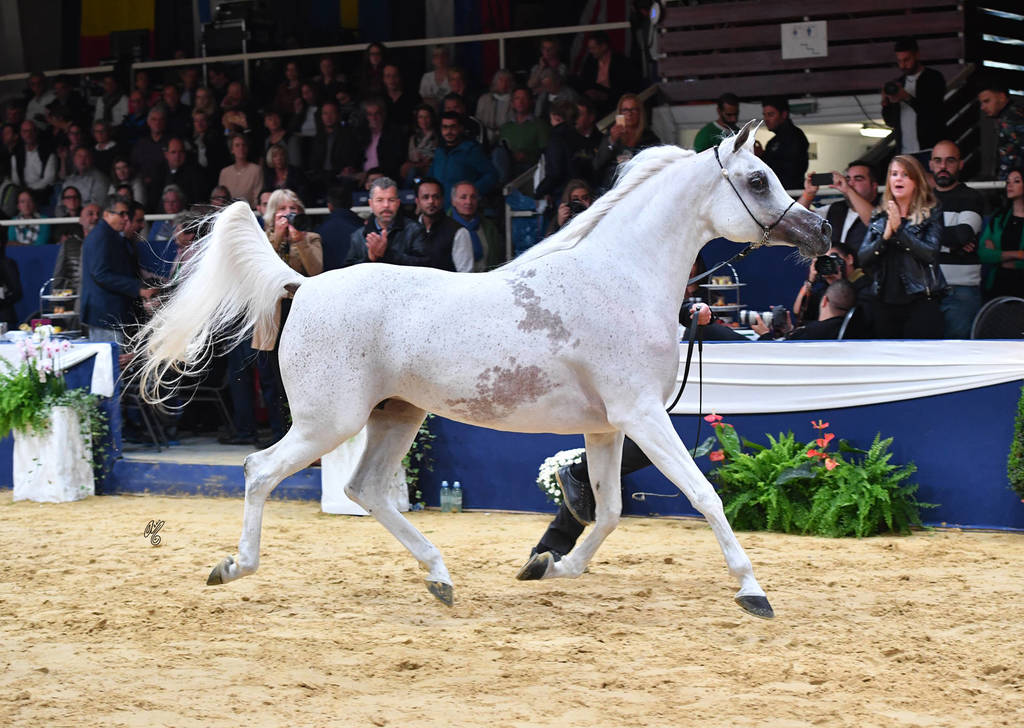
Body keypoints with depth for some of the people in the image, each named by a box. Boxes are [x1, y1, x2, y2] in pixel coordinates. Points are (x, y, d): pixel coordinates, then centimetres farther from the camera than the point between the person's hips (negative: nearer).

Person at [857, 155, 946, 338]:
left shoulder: (931, 213, 2)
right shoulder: (880, 217, 14)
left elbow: (930, 253, -12)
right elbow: (862, 259, 5)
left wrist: (899, 229, -14)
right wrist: (885, 237, -10)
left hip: (921, 302, -5)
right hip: (886, 302, 5)